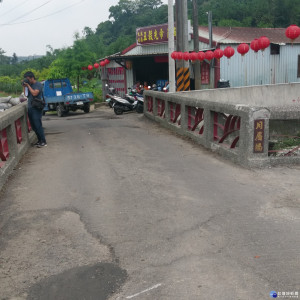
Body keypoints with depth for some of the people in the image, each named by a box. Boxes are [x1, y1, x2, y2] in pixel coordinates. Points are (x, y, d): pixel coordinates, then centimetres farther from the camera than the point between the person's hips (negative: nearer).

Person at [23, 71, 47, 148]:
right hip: (30, 108, 8)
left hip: (36, 109, -8)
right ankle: (39, 140, 19)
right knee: (34, 126, 9)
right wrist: (24, 87, 5)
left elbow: (34, 93, -21)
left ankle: (43, 142, -5)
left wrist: (28, 85, -14)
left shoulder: (38, 84, -7)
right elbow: (26, 94, 16)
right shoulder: (29, 85, 14)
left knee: (38, 125, -9)